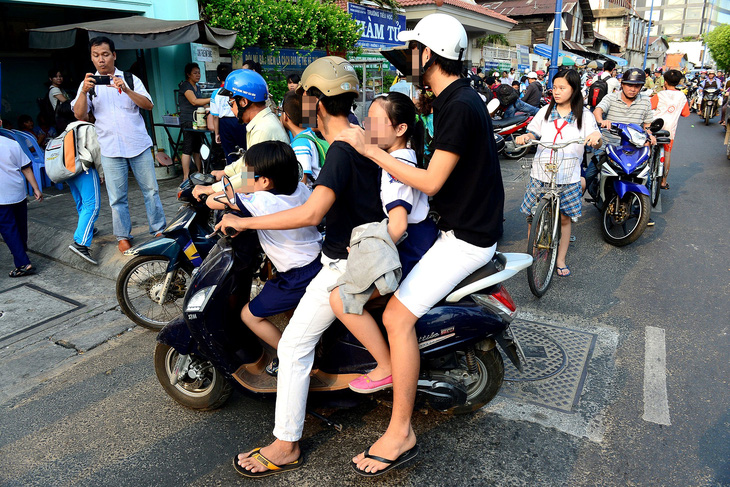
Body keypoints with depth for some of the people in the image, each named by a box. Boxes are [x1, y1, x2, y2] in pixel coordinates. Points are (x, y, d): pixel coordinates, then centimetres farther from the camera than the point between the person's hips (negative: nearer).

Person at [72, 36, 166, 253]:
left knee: (151, 190, 4)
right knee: (117, 197, 4)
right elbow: (79, 115, -5)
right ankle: (123, 236, 15)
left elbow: (149, 105, -5)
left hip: (139, 145, 0)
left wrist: (126, 90, -20)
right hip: (111, 150, 0)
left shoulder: (130, 79, 7)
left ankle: (159, 229, 16)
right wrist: (84, 92, -22)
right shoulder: (88, 84, 8)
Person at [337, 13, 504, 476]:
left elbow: (430, 182, -23)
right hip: (465, 225, 11)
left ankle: (401, 434, -5)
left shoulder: (459, 107, -21)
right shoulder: (460, 98, 11)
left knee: (398, 315, -16)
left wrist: (370, 149, -19)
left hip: (467, 237, -11)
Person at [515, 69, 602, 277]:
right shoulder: (545, 112, 8)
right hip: (541, 173, 1)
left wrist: (596, 138, -25)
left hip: (568, 177, -1)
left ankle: (560, 260, 23)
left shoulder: (584, 114, 4)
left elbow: (596, 142, -1)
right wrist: (524, 137, -16)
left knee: (564, 218, 8)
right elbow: (533, 133, 7)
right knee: (533, 216, 3)